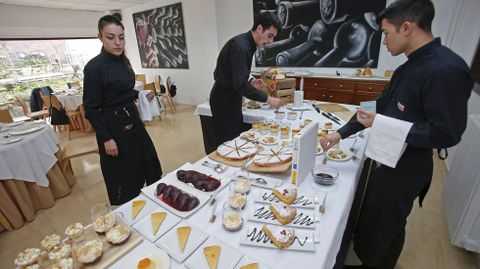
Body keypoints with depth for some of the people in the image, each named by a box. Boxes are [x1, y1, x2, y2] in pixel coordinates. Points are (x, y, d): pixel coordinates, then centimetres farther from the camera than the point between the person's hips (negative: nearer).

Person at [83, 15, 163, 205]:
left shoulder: (123, 60, 5)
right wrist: (106, 138, -18)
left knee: (150, 161, 19)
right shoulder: (94, 67, -17)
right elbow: (91, 109, -16)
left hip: (132, 120, 8)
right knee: (122, 175, 7)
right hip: (113, 127, -8)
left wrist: (141, 95, 4)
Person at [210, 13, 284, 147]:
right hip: (224, 99, -9)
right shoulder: (240, 46, -21)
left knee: (236, 139, 16)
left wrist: (251, 82, 1)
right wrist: (268, 98, -22)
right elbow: (240, 84, -28)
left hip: (231, 97, 9)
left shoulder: (247, 44, 9)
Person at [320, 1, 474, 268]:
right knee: (371, 219, 23)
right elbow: (380, 107, 9)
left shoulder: (447, 70, -23)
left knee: (384, 227, 12)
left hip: (406, 169, -8)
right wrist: (341, 133, 5)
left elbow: (446, 134, -24)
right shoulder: (409, 67, 6)